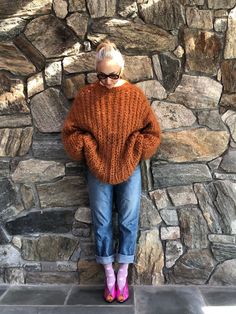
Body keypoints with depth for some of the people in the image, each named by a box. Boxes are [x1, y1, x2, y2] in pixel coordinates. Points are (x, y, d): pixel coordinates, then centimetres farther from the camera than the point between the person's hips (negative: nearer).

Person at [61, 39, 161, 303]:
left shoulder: (135, 95, -5)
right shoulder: (85, 96, -5)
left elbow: (152, 132, 0)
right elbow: (70, 131, 1)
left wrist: (133, 151, -11)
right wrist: (88, 150, -11)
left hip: (129, 169, 0)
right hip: (98, 169, 1)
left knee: (129, 220, 3)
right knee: (101, 222, 6)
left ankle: (123, 276, 21)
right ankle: (109, 275, 24)